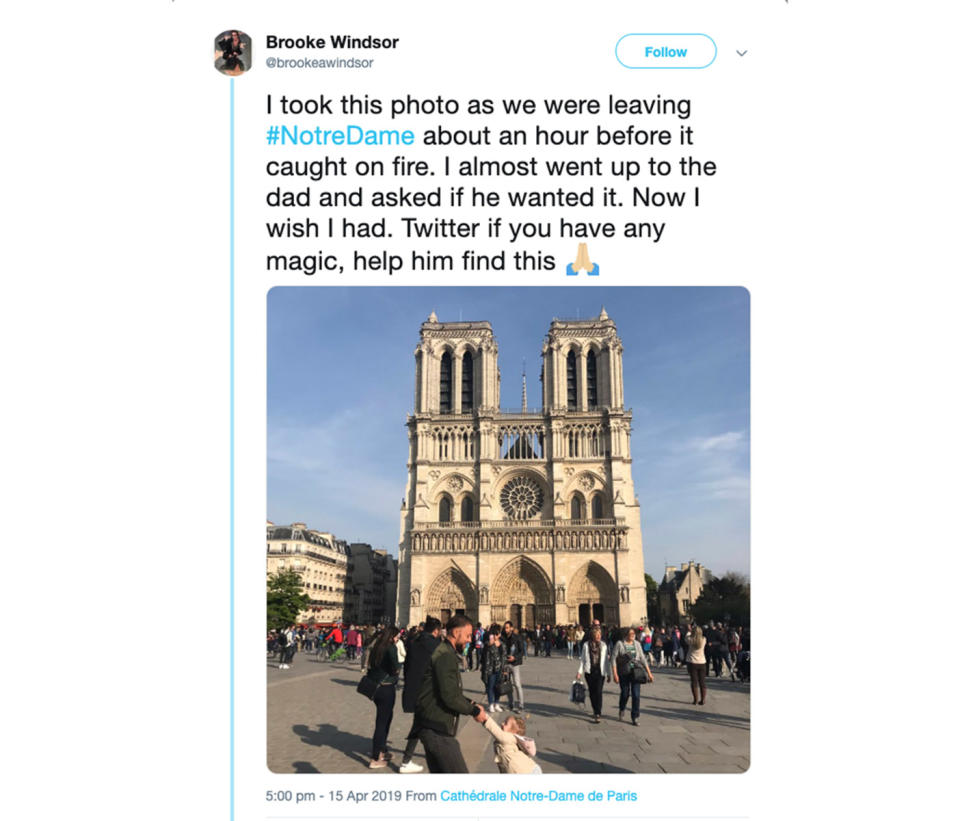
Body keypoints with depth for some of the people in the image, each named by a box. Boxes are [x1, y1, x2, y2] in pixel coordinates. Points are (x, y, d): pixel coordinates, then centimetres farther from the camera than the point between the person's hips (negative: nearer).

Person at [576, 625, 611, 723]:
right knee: (592, 692, 8)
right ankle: (595, 710, 26)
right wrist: (580, 671, 0)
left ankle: (597, 714, -10)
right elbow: (583, 659, 6)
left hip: (600, 672, -1)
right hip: (589, 671, 1)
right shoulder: (586, 644, 3)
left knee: (599, 692, -10)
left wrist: (608, 673, 8)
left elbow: (606, 660, 9)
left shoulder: (603, 645, 6)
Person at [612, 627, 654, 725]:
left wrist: (649, 673, 8)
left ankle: (634, 717, 7)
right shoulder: (620, 644, -6)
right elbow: (614, 659, -6)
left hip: (636, 672, 2)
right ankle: (622, 710, 37)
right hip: (624, 673, -2)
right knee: (625, 693, 6)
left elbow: (642, 658, 11)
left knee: (636, 695, -5)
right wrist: (615, 674, -13)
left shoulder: (637, 644, 6)